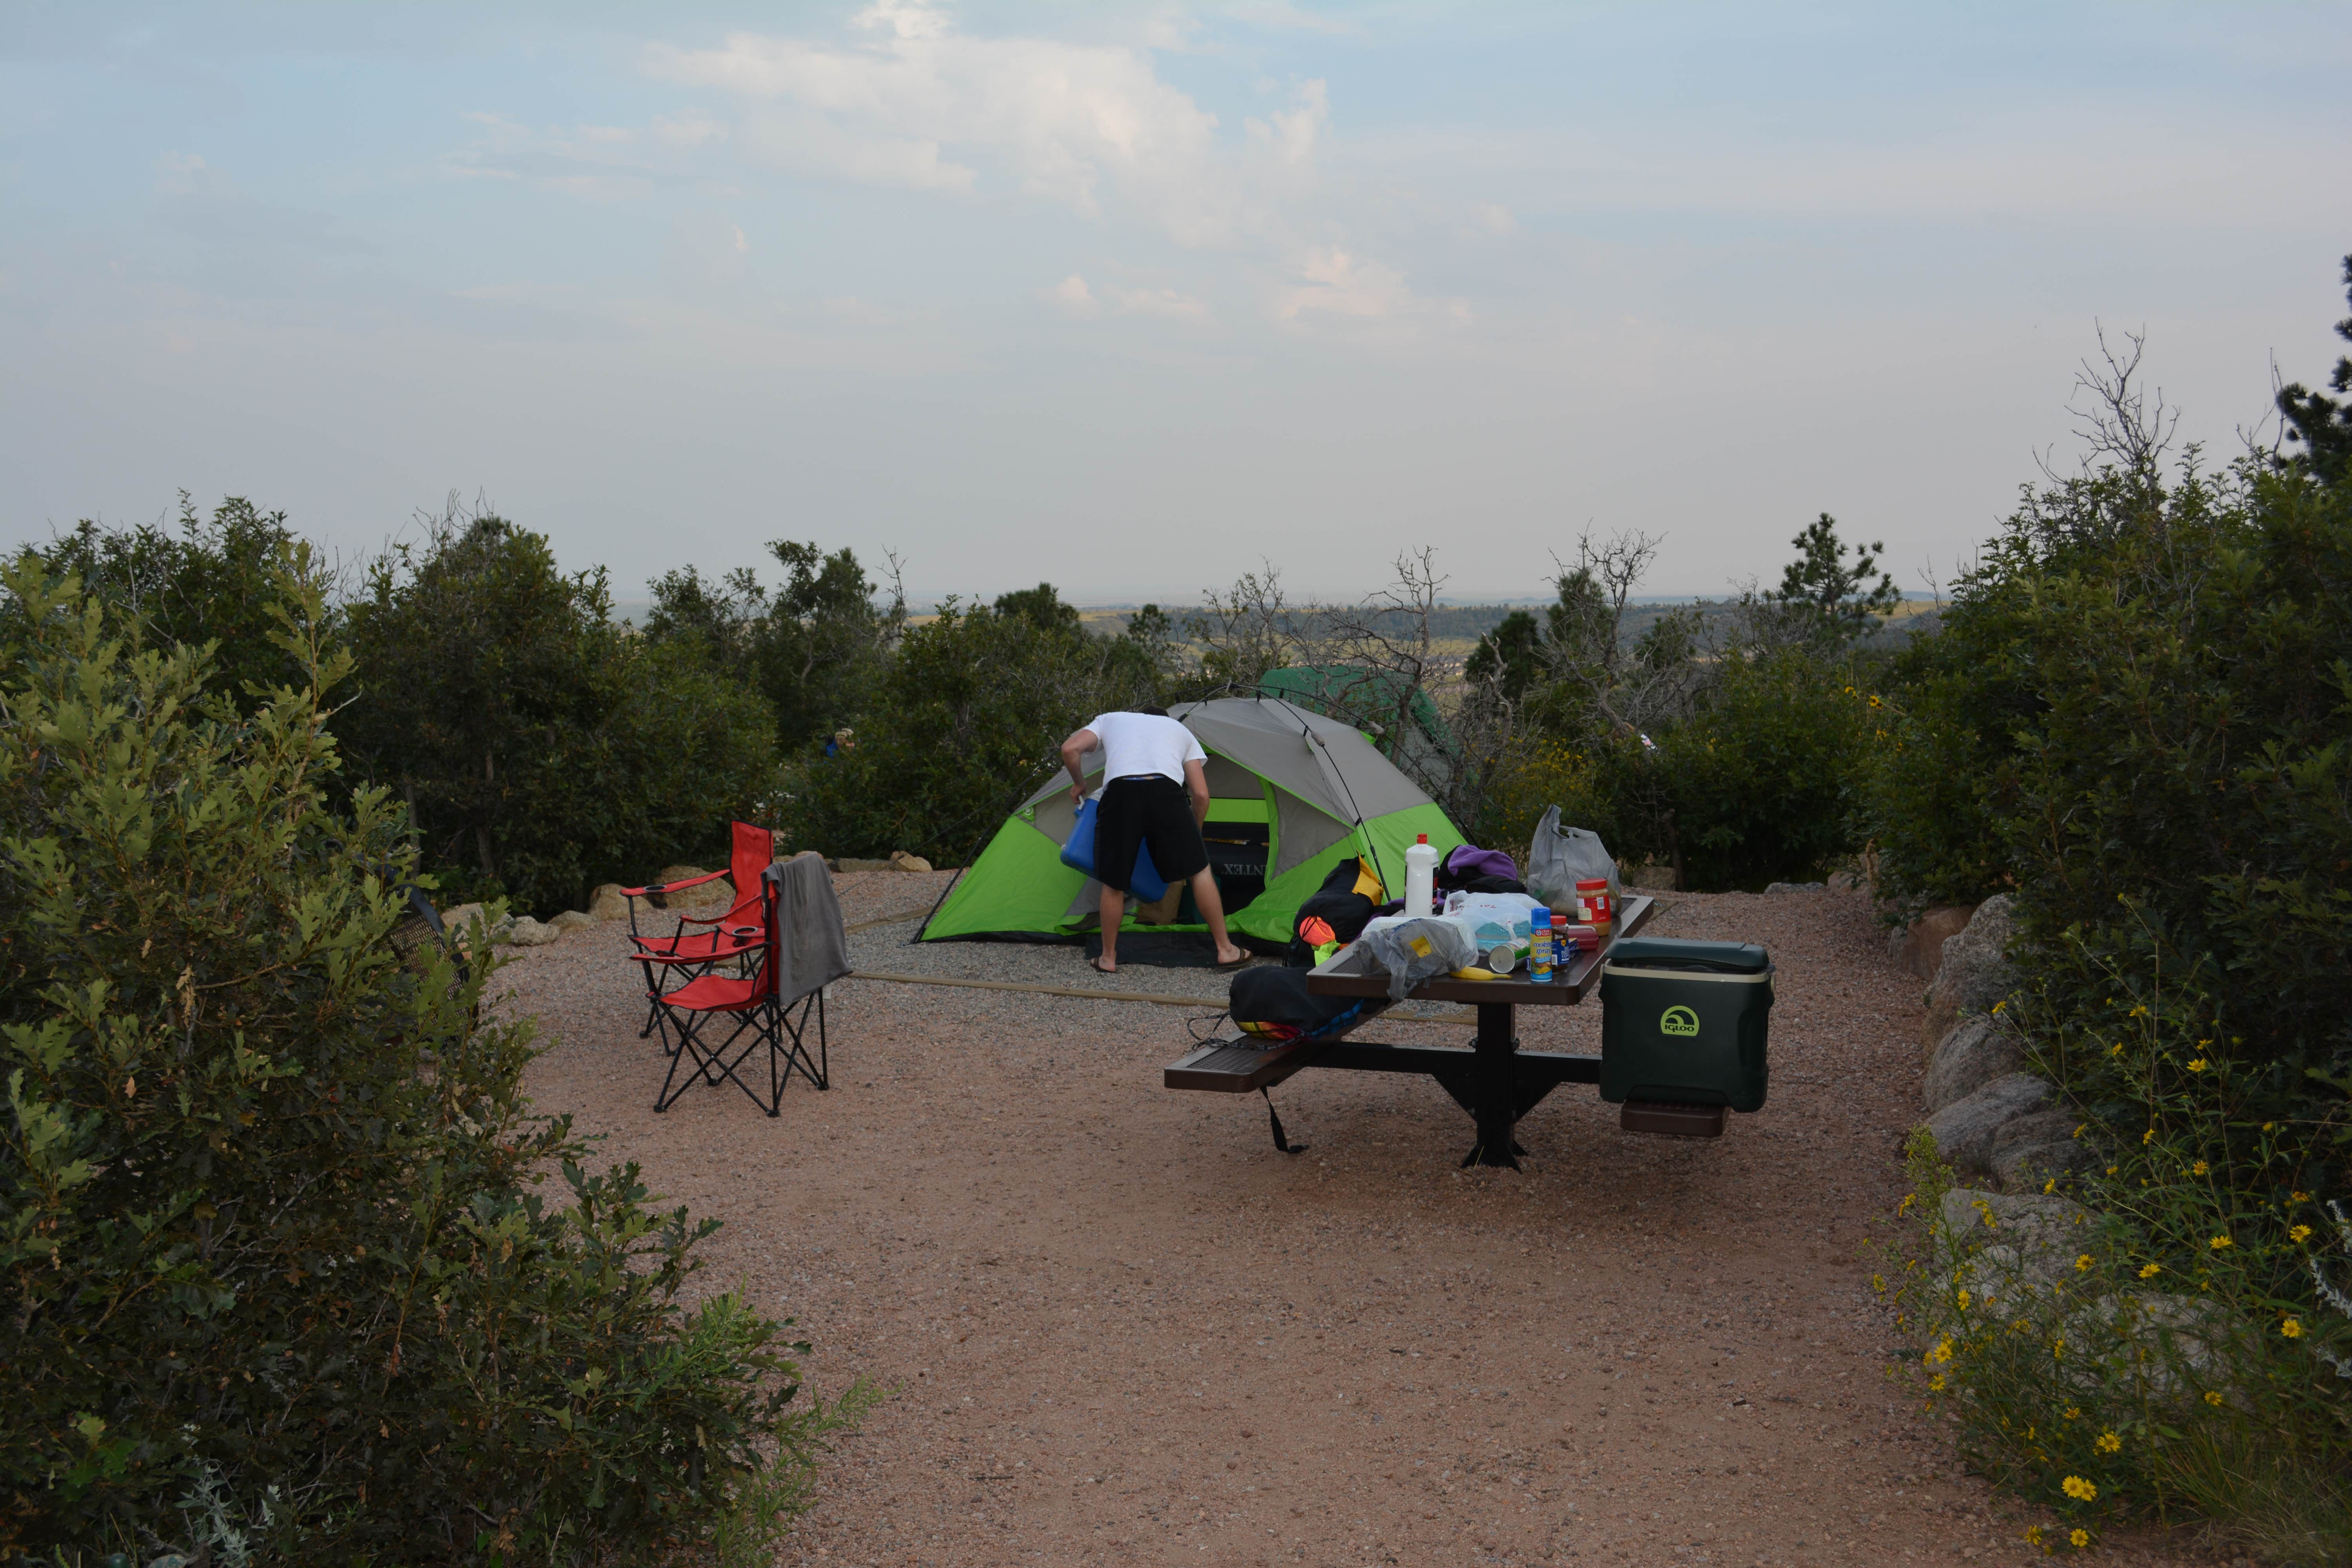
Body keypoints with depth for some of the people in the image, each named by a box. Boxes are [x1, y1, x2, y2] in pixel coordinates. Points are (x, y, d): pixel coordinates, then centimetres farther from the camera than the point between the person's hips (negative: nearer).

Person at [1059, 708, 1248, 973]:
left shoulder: (1108, 720, 32)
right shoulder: (1180, 730, 33)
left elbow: (1070, 749, 14)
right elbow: (1201, 794, 23)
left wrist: (1078, 783, 32)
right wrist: (1194, 832, 38)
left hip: (1120, 793, 0)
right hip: (1167, 793, 0)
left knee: (1113, 882, 15)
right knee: (1200, 870, 15)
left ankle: (1108, 958, 24)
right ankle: (1226, 950, 19)